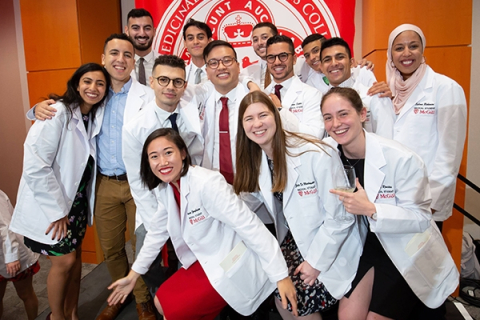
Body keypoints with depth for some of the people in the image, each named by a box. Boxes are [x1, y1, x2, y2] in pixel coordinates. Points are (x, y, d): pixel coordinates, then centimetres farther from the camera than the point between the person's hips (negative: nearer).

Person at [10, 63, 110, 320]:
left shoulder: (95, 116, 2)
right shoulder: (58, 112, -20)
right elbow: (34, 166, -24)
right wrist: (56, 210, -18)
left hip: (76, 199, 7)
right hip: (50, 202, -6)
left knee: (76, 258, 14)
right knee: (64, 261, 0)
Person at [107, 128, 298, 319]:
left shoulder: (206, 183, -27)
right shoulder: (164, 189, 0)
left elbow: (249, 226, -28)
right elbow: (158, 232, 13)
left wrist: (281, 276, -27)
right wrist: (132, 276, 16)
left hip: (233, 265, -8)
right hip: (206, 261, 8)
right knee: (162, 302, 10)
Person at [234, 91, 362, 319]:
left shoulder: (317, 155, -26)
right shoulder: (255, 159, -6)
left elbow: (340, 217, -19)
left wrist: (316, 262, -14)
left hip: (329, 246, -5)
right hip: (294, 240, 5)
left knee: (298, 300, -10)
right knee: (281, 295, -6)